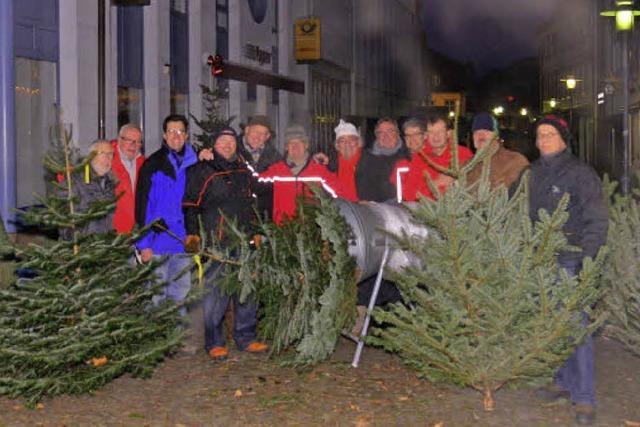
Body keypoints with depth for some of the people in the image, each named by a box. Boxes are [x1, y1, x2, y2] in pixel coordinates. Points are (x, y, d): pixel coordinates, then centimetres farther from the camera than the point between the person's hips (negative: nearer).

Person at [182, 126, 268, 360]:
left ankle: (246, 338, 19)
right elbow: (190, 205, -2)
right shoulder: (202, 170, 2)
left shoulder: (244, 170, 19)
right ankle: (214, 342, 5)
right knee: (215, 291, -5)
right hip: (216, 241, -5)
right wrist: (192, 234, -11)